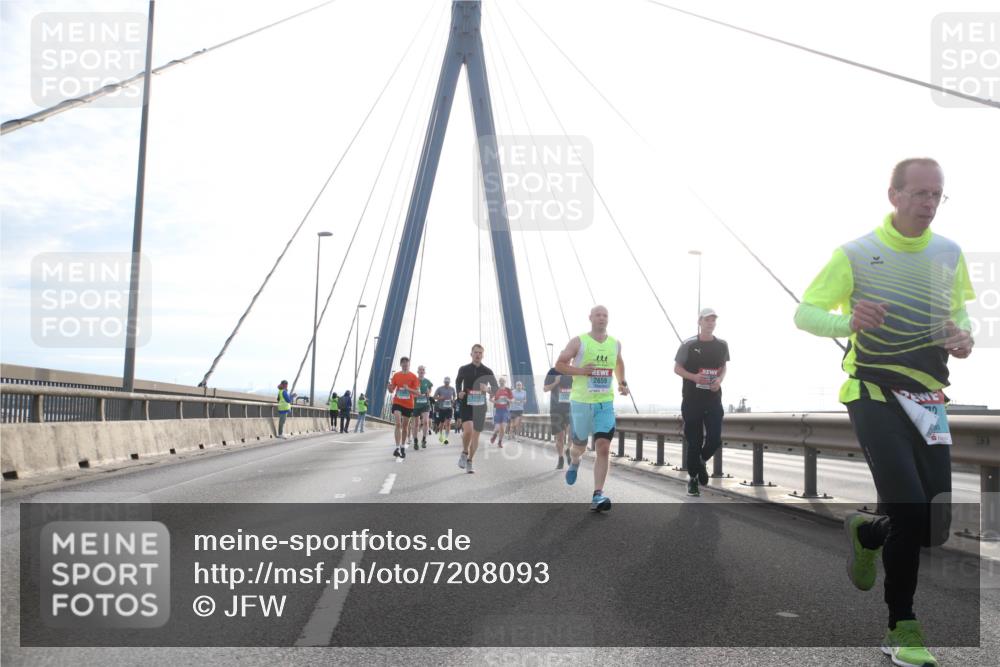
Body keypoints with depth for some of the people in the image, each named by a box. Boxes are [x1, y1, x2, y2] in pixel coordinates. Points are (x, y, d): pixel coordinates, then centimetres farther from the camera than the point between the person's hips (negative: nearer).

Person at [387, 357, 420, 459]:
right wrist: (389, 384, -16)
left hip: (408, 404, 0)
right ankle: (397, 448, -20)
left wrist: (408, 389, -22)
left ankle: (403, 447, 27)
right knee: (398, 424, -17)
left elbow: (417, 392, -5)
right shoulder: (396, 375, 4)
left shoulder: (413, 377, -2)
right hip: (397, 403, 0)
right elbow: (391, 390, 7)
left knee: (405, 426, 11)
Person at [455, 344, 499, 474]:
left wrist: (488, 389, -20)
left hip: (480, 406, 2)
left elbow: (496, 388, 2)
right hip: (466, 404, -2)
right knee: (468, 430, -23)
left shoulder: (487, 372, 1)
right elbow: (458, 382, 20)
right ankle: (464, 453, 5)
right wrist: (459, 392, 0)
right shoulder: (464, 369, 2)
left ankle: (469, 461, 21)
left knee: (475, 435, 5)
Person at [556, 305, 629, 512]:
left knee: (603, 447, -13)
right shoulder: (578, 342, -5)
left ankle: (598, 495, -12)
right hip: (581, 401, -2)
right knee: (580, 444, 14)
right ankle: (574, 462, 52)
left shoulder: (615, 344, 7)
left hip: (605, 403, 2)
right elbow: (559, 364, -3)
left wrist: (622, 383, 16)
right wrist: (580, 371, -18)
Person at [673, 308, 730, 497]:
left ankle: (701, 461, 28)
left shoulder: (722, 345, 6)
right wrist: (694, 377, -17)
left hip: (713, 398, 3)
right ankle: (693, 478, 16)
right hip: (692, 399, -3)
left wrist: (720, 379, -5)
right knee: (694, 440, 1)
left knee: (715, 439, -4)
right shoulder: (688, 344, -5)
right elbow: (677, 368, 0)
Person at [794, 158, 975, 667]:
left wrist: (963, 339, -2)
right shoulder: (856, 254, -7)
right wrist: (849, 323, -28)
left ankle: (867, 535, 34)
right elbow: (805, 313, -7)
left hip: (926, 397, 5)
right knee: (910, 508, -14)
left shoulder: (950, 254, 7)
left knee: (937, 523, 1)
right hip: (873, 393, -5)